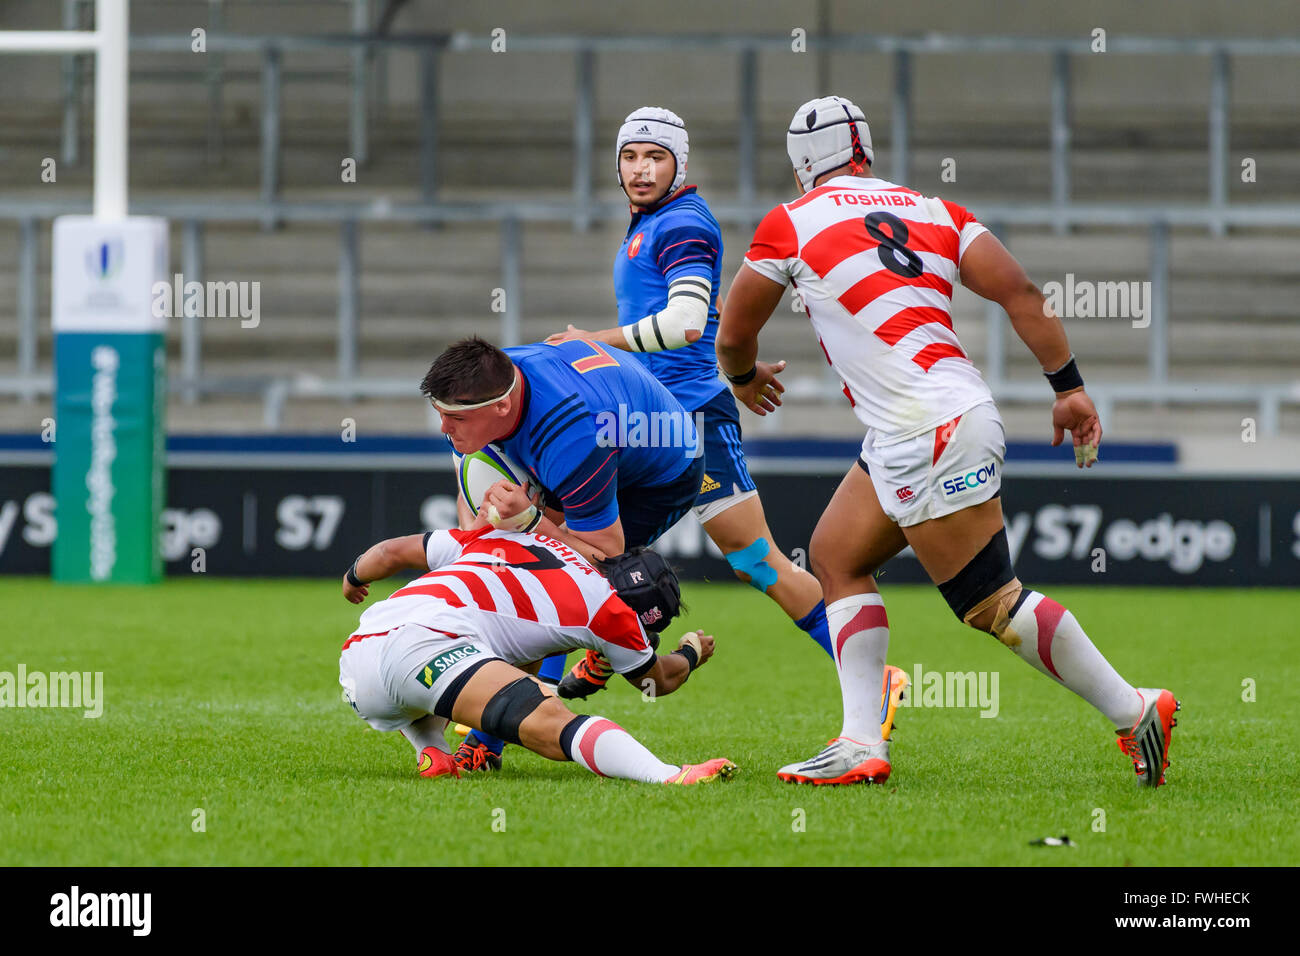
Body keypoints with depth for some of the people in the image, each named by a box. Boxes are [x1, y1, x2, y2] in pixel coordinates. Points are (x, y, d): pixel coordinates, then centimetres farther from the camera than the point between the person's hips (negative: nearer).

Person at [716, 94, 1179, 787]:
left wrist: (745, 379, 35)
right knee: (836, 557, 16)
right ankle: (861, 744, 9)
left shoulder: (790, 226, 1)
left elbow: (733, 338, 13)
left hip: (930, 432, -8)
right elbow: (1021, 294, 5)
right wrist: (1070, 387, 9)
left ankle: (1133, 712, -4)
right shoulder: (932, 212, 15)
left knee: (992, 604, -5)